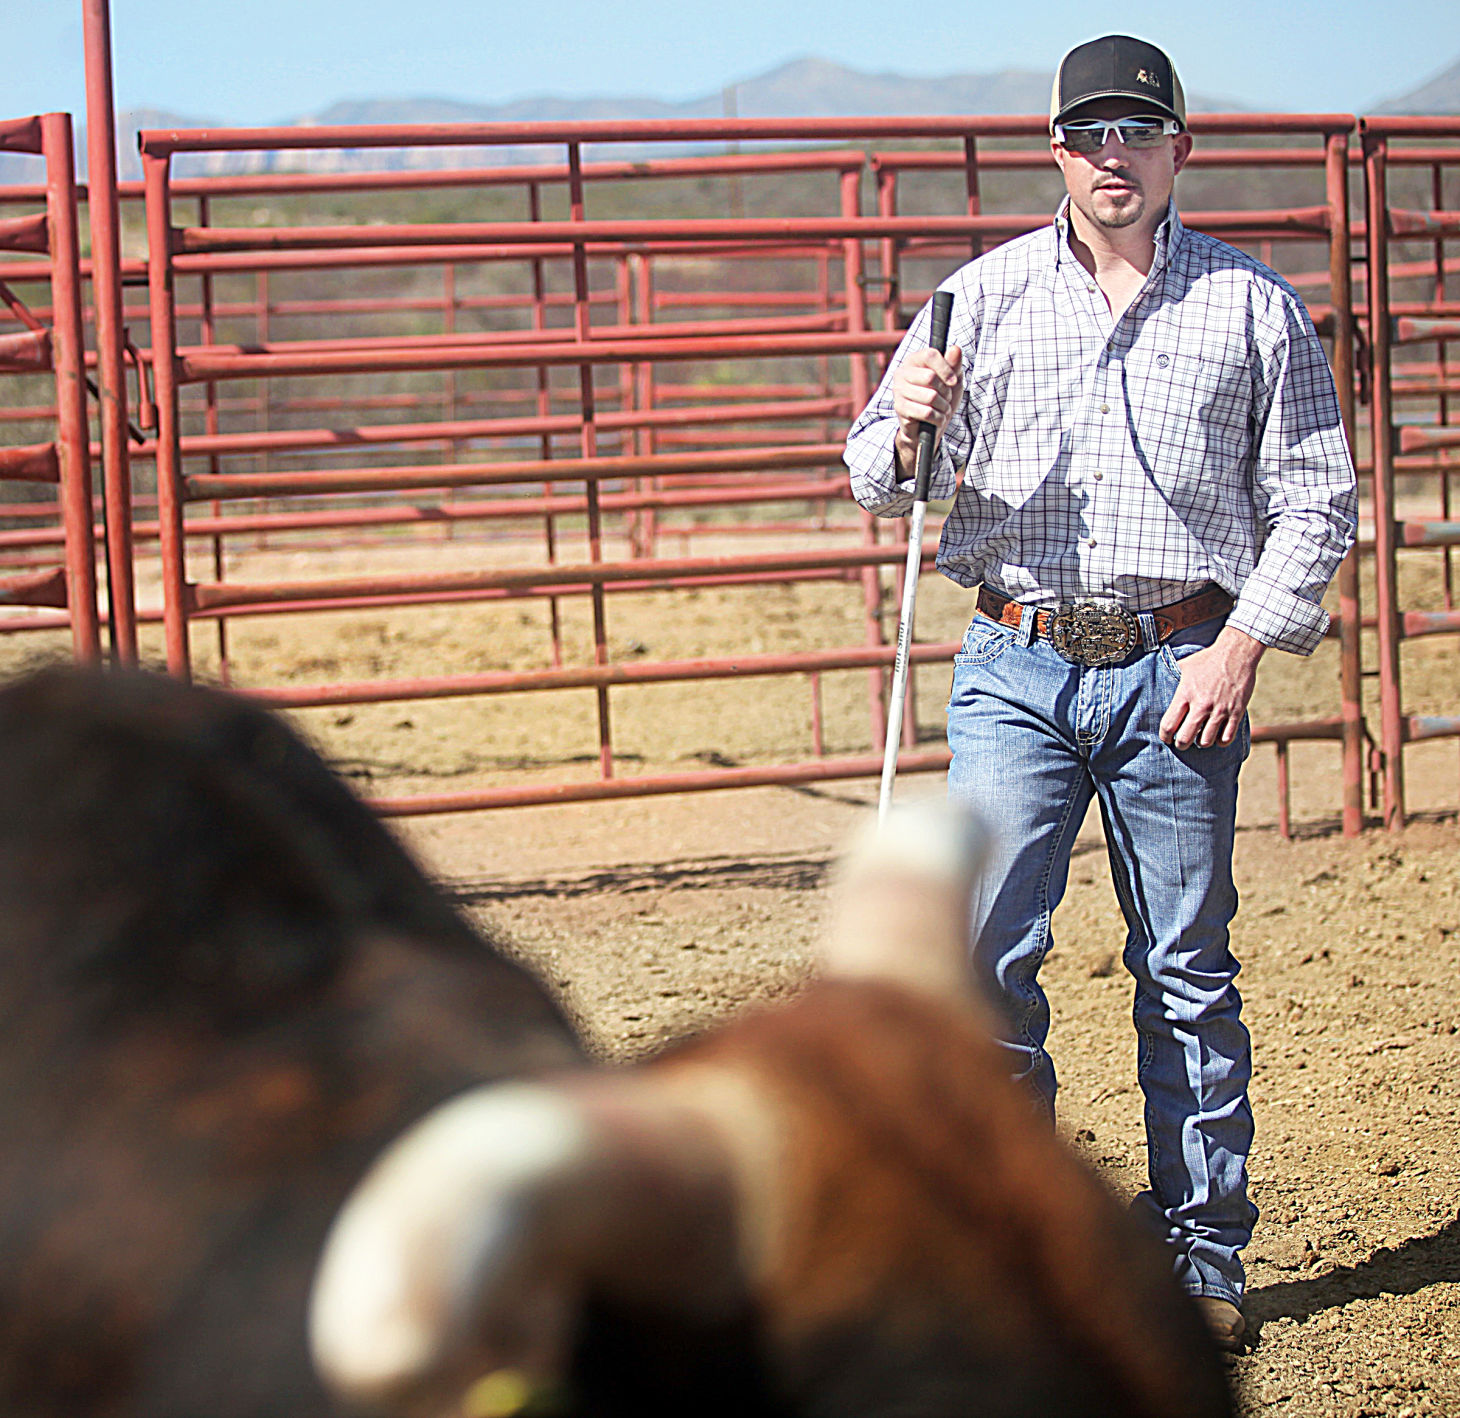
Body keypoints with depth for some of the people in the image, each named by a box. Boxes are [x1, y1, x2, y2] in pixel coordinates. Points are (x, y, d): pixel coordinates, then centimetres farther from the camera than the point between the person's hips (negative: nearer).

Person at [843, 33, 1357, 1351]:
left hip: (1179, 670, -1)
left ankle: (1203, 1253, 15)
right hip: (1016, 669, 1)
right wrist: (912, 426, -16)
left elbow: (1316, 497, 6)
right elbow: (881, 482, 7)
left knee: (1187, 970, 4)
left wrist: (1243, 644, -6)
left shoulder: (1254, 306, 5)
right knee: (984, 951, -7)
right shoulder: (985, 295, 7)